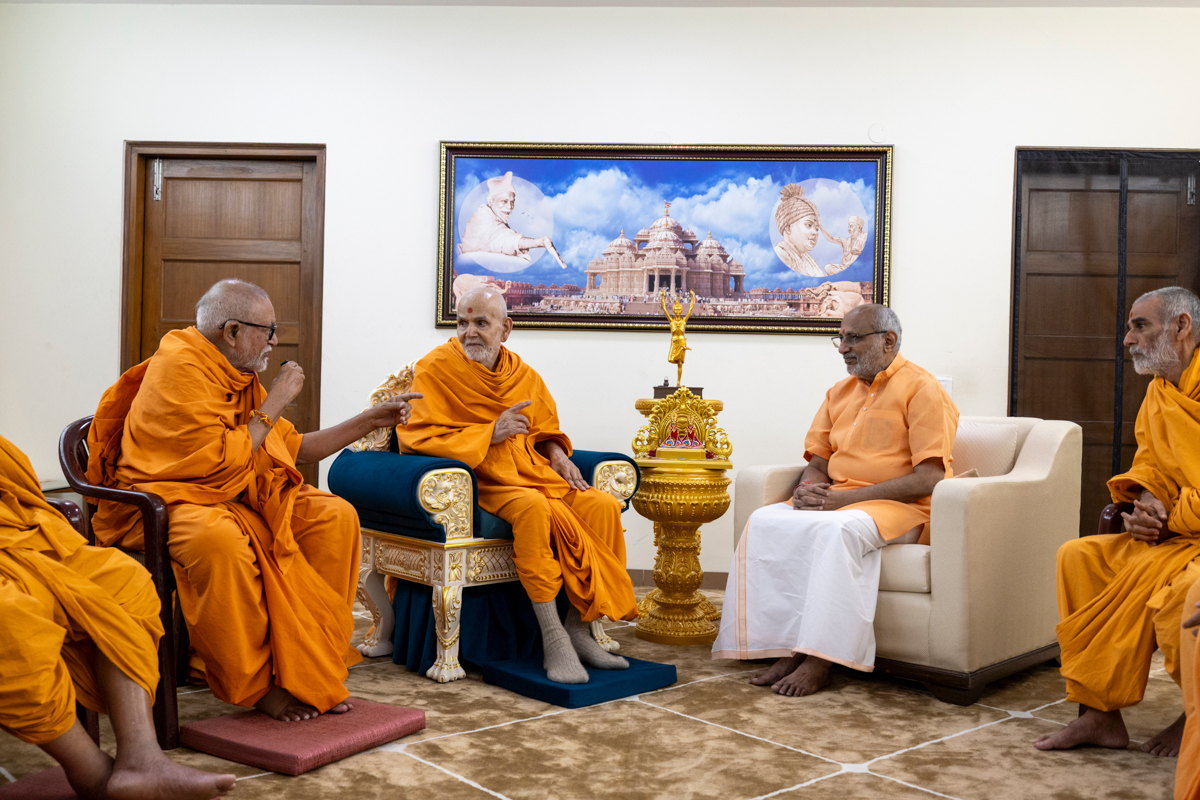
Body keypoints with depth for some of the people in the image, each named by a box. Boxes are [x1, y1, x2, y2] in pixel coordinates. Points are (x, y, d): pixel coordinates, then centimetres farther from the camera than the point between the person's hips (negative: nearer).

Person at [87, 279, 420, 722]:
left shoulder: (238, 376, 13)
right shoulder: (179, 367, -16)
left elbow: (292, 447, 19)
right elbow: (222, 461, -22)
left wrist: (370, 420, 17)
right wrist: (275, 402, -13)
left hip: (239, 497, 9)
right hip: (163, 500, -9)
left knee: (336, 516, -9)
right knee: (219, 539, -41)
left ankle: (309, 671, -8)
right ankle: (257, 685, -20)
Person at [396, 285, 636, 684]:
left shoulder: (524, 375, 13)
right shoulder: (436, 368, -3)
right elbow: (413, 438, -11)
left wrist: (557, 455, 2)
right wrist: (489, 433, -14)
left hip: (533, 475, 6)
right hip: (480, 483, -6)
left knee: (604, 506, -18)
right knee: (535, 508, -37)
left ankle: (579, 629, -12)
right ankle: (553, 637, -31)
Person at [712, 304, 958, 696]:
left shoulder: (922, 390, -5)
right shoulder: (840, 393, 17)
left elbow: (929, 478, -15)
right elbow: (818, 462, 19)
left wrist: (844, 498, -20)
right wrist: (809, 489, -8)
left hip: (901, 507, -7)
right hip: (836, 500, 7)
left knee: (835, 530, -37)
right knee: (765, 522, -20)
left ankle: (819, 659, -30)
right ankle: (787, 649, -22)